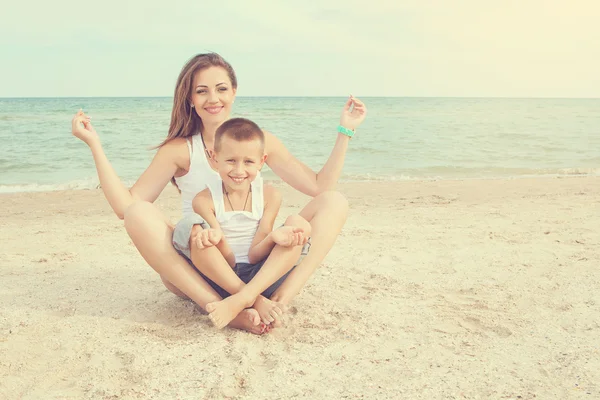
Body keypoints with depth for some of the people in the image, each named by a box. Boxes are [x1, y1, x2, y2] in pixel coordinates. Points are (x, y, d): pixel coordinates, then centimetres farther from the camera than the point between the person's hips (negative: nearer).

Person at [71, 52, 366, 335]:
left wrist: (344, 131, -3)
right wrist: (94, 144, -12)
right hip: (198, 275, -1)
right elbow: (125, 206, -9)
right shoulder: (181, 150, -3)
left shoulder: (261, 141, 3)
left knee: (335, 202, -13)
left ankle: (278, 301, -29)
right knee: (139, 214, -27)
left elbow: (319, 186, 0)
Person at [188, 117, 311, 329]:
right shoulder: (205, 200, -7)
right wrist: (217, 239, -35)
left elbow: (253, 256, -7)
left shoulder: (270, 196, -2)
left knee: (298, 224, -21)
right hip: (222, 279, -1)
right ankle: (254, 301, -26)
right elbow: (228, 260, -12)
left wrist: (273, 236, -30)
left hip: (261, 276, 1)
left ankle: (241, 299, -32)